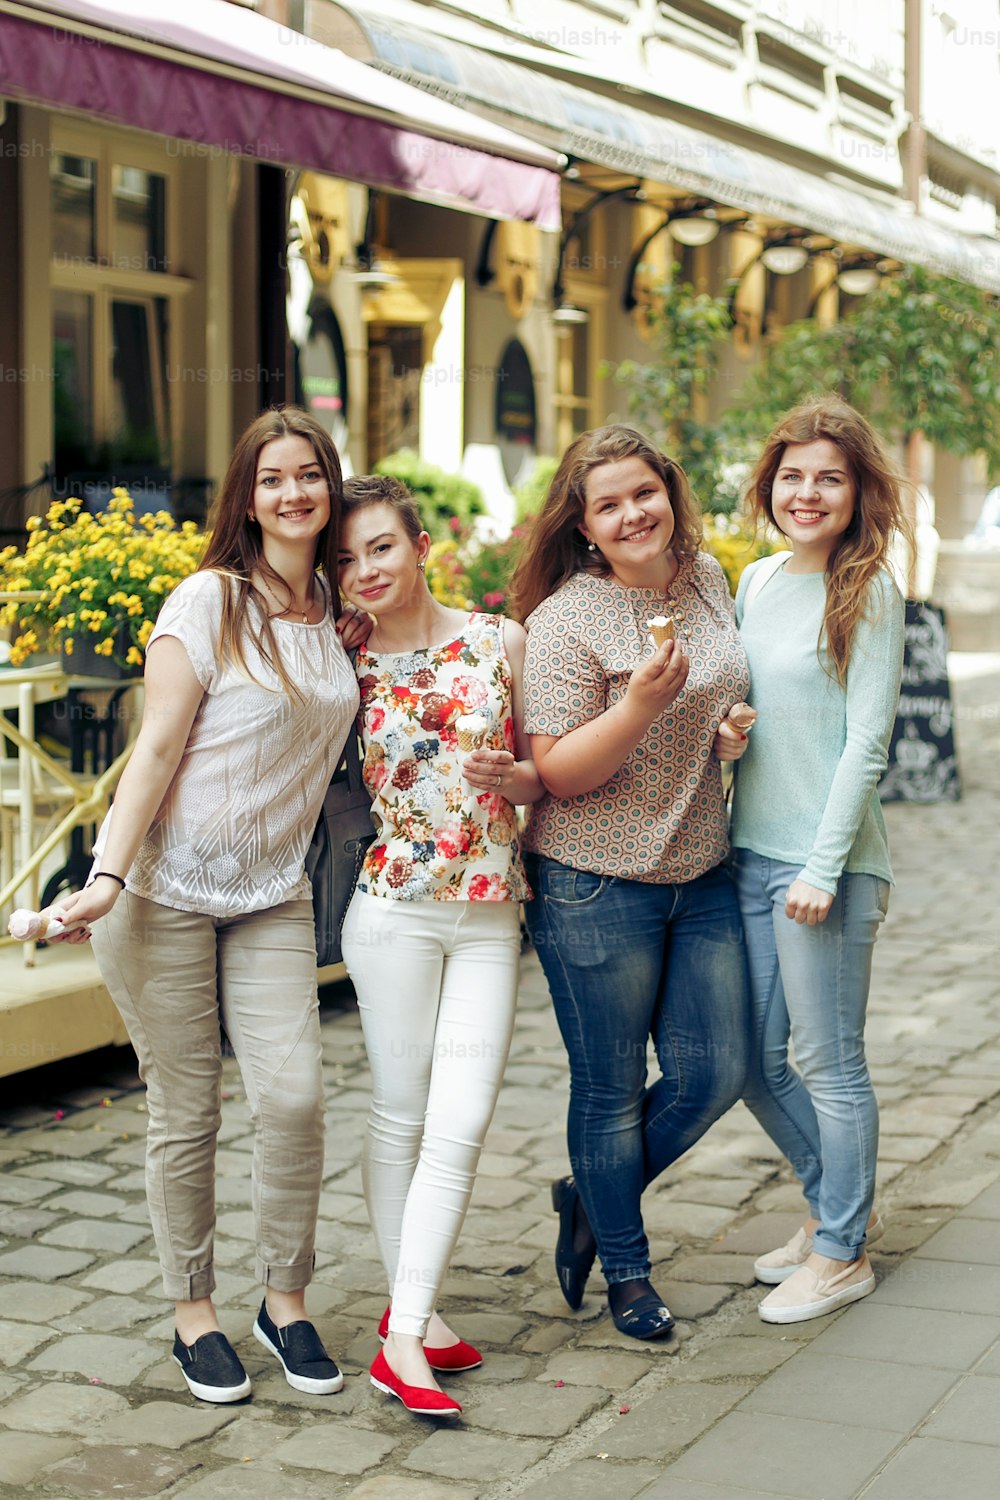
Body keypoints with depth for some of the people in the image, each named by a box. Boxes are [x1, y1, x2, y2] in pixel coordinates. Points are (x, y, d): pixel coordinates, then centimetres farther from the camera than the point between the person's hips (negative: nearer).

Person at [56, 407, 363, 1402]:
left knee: (293, 1096, -8)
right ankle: (194, 1314, 20)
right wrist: (107, 875, -19)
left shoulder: (336, 610, 7)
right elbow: (157, 749, -11)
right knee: (185, 1113, 3)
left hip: (273, 894, 4)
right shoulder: (208, 602, -8)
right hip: (167, 893, -4)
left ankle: (286, 1301, 12)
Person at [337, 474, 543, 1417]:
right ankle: (410, 1314, 17)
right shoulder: (345, 669, 2)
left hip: (491, 916, 1)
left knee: (460, 1127, -5)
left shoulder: (499, 640, 3)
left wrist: (514, 775, -11)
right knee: (401, 1116, 4)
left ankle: (403, 1336, -1)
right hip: (393, 909, -1)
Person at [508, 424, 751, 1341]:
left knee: (716, 1075, 8)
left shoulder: (708, 580, 5)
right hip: (598, 887, -6)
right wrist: (642, 703, -31)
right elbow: (560, 774, -19)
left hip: (703, 877, 6)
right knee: (612, 1090, 7)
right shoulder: (564, 623, -15)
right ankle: (625, 1270, 28)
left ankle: (591, 1201, 32)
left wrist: (729, 733, 6)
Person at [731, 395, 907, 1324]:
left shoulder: (868, 592, -9)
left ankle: (842, 1253, 19)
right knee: (752, 1059, 13)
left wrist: (822, 867, -15)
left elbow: (866, 741, -12)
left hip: (827, 862, -7)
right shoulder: (757, 581, 10)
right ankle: (838, 1202, 34)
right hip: (748, 853, 7)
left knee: (829, 1063, 3)